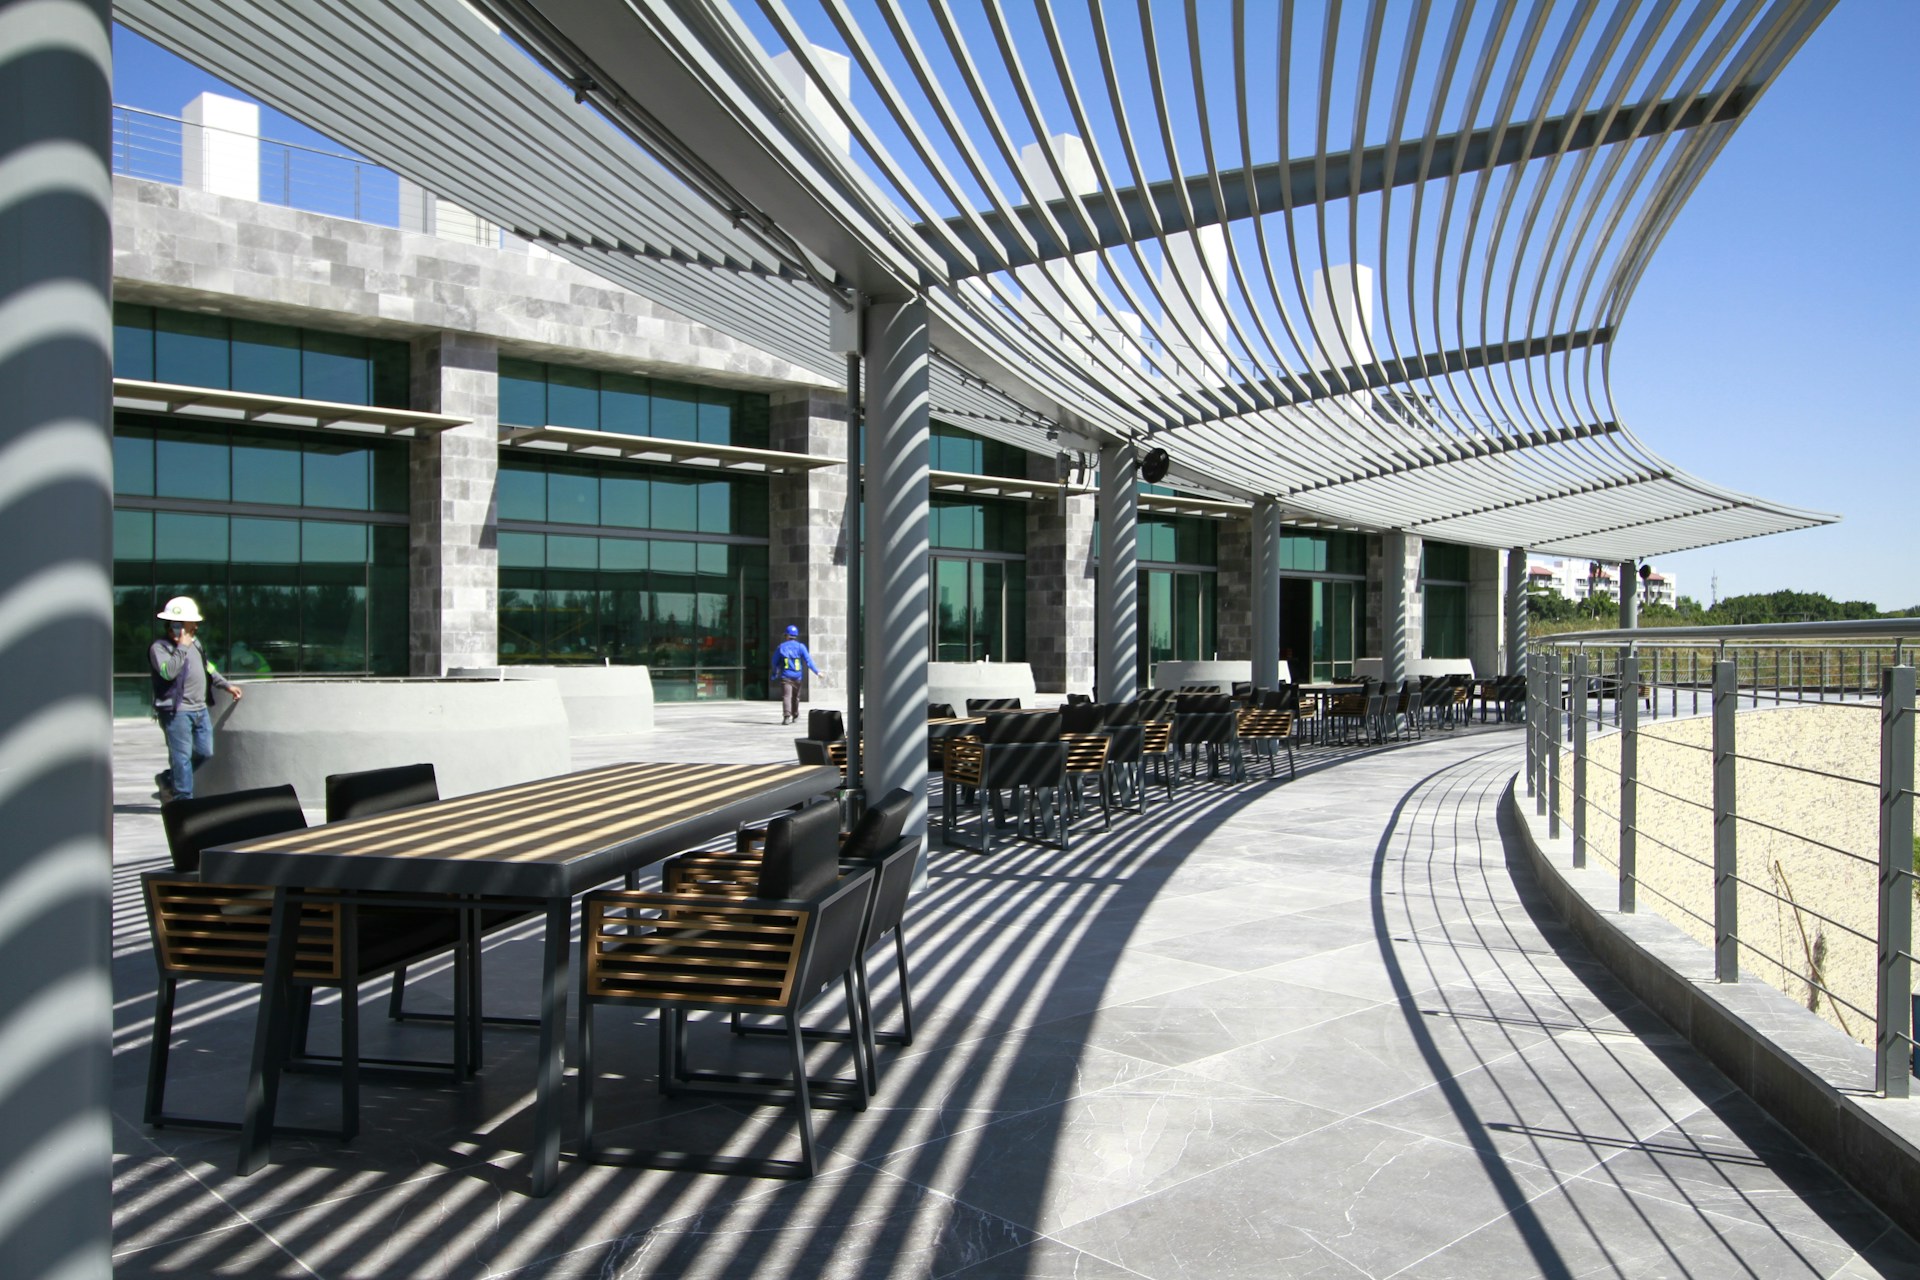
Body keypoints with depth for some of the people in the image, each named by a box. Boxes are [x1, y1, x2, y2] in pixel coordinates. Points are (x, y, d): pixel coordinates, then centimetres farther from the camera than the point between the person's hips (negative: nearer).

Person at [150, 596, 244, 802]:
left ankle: (167, 779, 29)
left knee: (205, 753, 11)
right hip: (176, 711, -8)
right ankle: (184, 798, 1)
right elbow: (168, 671, -26)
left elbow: (208, 668, 28)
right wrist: (182, 648, -20)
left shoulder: (195, 642, 16)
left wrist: (227, 685, 26)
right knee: (182, 757, -5)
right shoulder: (160, 647, -9)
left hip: (200, 709, 8)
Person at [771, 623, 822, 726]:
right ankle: (795, 715, 33)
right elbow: (808, 661, -6)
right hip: (797, 676, 2)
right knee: (795, 696, 19)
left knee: (786, 696, -11)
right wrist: (817, 671, -2)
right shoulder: (800, 647, -1)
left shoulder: (781, 647, 2)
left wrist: (775, 674, 27)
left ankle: (787, 716, -29)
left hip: (785, 676, -2)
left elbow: (775, 662, 11)